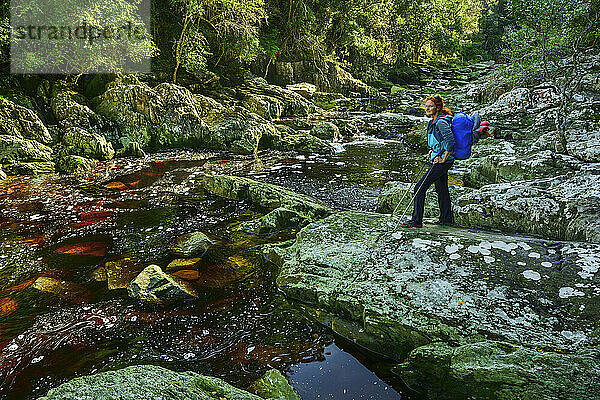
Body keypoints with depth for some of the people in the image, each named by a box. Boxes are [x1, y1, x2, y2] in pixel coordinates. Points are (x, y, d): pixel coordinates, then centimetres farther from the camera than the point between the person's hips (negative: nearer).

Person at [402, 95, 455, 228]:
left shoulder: (441, 122, -18)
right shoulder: (433, 121, 12)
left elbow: (450, 139, -25)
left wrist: (443, 158, -22)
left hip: (442, 162, -11)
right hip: (438, 159, 11)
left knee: (420, 188, -10)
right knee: (441, 189, 18)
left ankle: (416, 220, -4)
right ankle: (447, 219, 29)